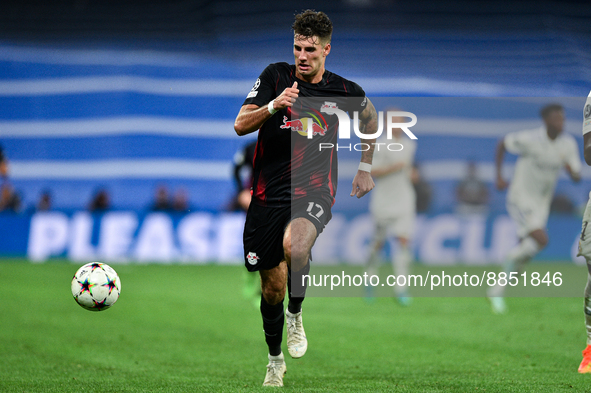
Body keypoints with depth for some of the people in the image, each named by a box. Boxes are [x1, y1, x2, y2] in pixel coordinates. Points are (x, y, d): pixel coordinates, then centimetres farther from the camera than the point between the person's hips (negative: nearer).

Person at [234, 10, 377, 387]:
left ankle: (296, 313, -7)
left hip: (314, 190, -2)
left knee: (294, 245, -36)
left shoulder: (344, 91, 1)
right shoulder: (275, 76, -1)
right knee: (272, 288, 7)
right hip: (269, 193, 2)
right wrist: (273, 106, -26)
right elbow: (240, 125, -9)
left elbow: (370, 118, 23)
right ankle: (275, 360, 32)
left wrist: (366, 168, 23)